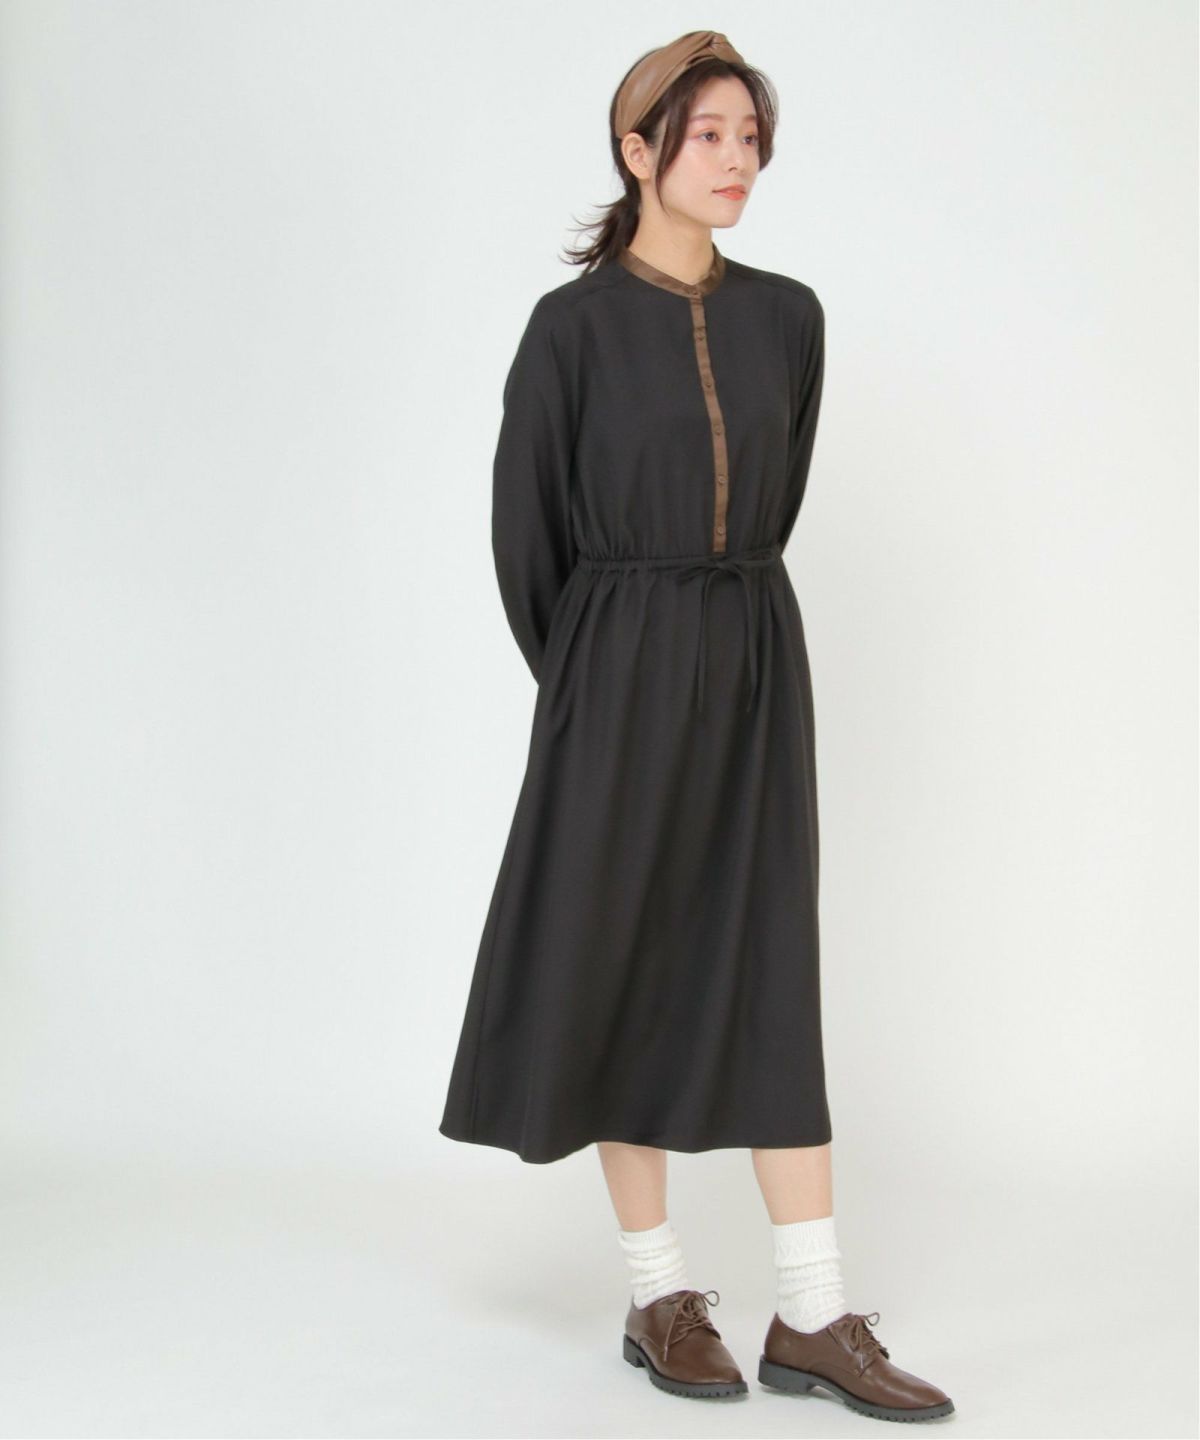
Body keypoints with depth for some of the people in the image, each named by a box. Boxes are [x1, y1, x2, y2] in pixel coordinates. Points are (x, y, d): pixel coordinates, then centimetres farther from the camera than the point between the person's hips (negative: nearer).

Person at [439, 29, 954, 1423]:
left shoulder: (786, 315, 7)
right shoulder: (573, 324, -5)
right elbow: (524, 522, 1)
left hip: (755, 662, 4)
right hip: (620, 672, -3)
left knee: (771, 973, 1)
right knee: (627, 967, 2)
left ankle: (812, 1320, 5)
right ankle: (658, 1296, 16)